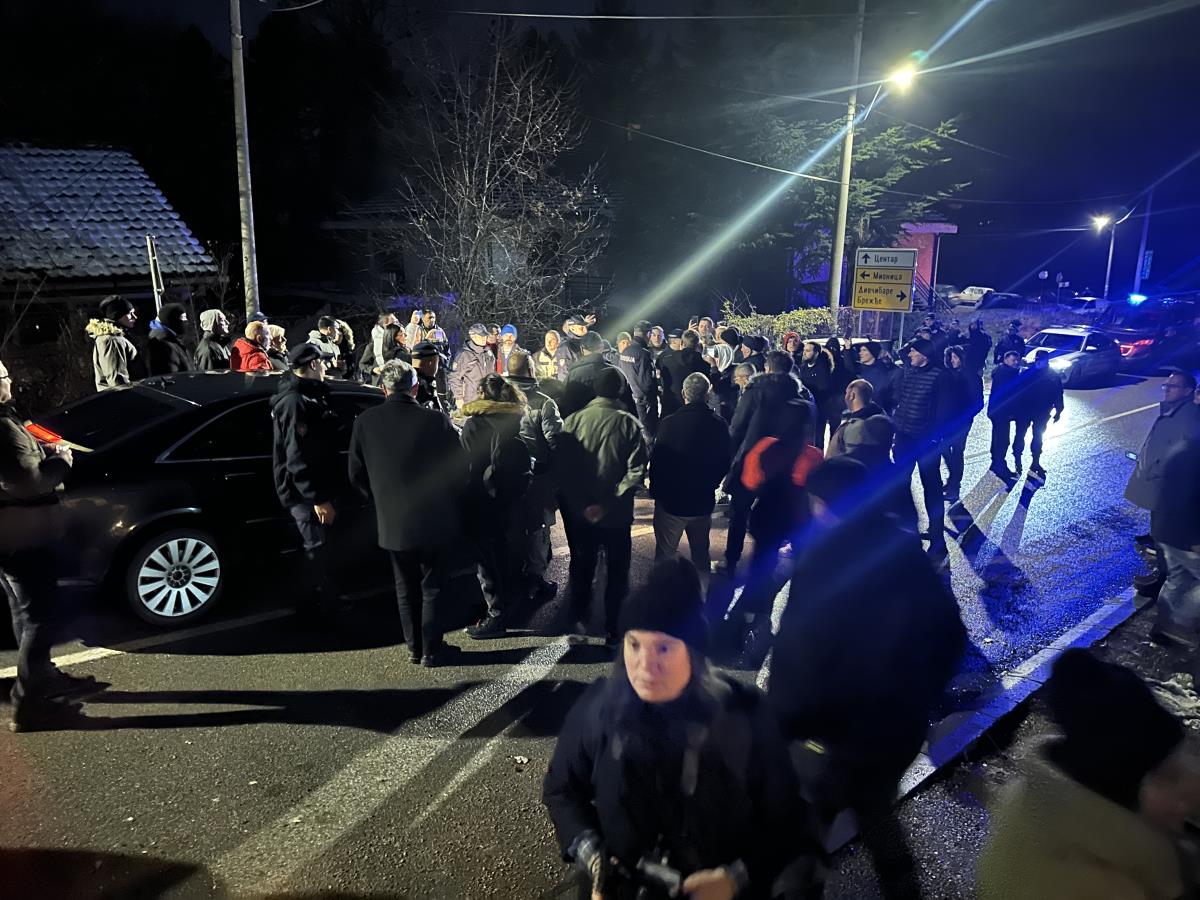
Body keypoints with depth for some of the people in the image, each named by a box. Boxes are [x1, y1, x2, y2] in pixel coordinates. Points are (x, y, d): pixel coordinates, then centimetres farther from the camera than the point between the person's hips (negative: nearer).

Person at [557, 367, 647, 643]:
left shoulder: (573, 420, -9)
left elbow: (562, 466, -11)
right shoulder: (630, 424, -12)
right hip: (617, 514, -1)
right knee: (617, 571, 16)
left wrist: (581, 504, -8)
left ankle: (578, 618, 33)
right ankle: (611, 627, 22)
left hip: (580, 513, 2)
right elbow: (636, 471, -19)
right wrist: (608, 503, -18)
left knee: (582, 566, 22)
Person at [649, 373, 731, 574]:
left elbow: (656, 459, -12)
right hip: (703, 501, 3)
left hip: (671, 499, -3)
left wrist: (655, 490, 4)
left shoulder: (670, 422, -19)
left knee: (665, 552, 10)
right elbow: (725, 462, 1)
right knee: (701, 553, 20)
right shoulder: (719, 425, -9)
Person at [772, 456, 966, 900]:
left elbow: (797, 657, -24)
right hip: (903, 727, 6)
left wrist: (779, 723, -8)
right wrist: (919, 700, 17)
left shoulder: (822, 563, -25)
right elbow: (950, 636, 6)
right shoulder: (909, 552, -4)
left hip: (837, 734, -6)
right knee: (877, 813, 30)